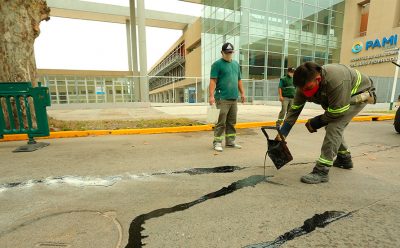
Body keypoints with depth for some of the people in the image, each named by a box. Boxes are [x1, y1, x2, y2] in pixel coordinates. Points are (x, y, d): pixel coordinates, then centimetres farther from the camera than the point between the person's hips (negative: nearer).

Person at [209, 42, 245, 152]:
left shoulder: (236, 64, 20)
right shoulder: (217, 64, -2)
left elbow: (239, 80, 24)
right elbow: (213, 80, -10)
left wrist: (242, 93, 18)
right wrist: (211, 95, -19)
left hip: (234, 98, 7)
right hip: (222, 98, -7)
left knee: (232, 122, 11)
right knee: (221, 122, -6)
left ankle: (230, 141, 21)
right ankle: (217, 143, 4)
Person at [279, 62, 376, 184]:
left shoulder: (336, 81, -42)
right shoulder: (305, 84, -21)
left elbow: (336, 112, -34)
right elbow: (294, 110, -18)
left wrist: (314, 123, -20)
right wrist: (282, 134, -22)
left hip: (360, 93, -7)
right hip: (338, 98, 7)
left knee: (334, 126, -24)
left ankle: (322, 171, -22)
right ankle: (344, 159, 33)